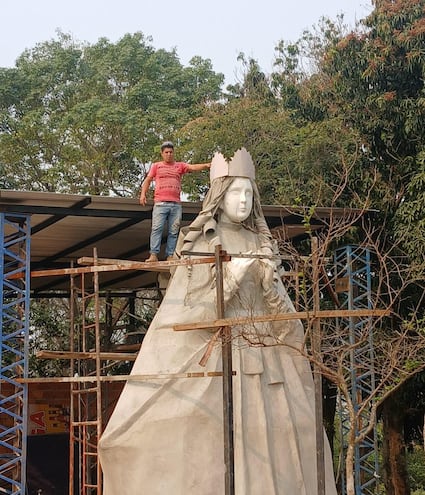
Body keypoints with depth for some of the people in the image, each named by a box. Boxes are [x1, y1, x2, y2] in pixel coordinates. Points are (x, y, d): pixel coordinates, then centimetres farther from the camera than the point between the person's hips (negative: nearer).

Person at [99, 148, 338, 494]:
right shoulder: (200, 243, 3)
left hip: (263, 355, 5)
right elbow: (191, 307, -6)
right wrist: (231, 277, -15)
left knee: (270, 440, -3)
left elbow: (279, 309, 12)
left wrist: (270, 284, -8)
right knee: (214, 444, -12)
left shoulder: (260, 244, 16)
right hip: (217, 355, -5)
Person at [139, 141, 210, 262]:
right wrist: (143, 194, -1)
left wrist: (206, 165, -17)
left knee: (173, 232, -2)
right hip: (160, 203, -2)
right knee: (157, 228, -12)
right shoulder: (156, 166, 17)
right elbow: (148, 180, 15)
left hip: (176, 204, 2)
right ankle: (153, 255, -16)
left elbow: (193, 167, 2)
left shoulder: (180, 165, 17)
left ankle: (170, 256, -2)